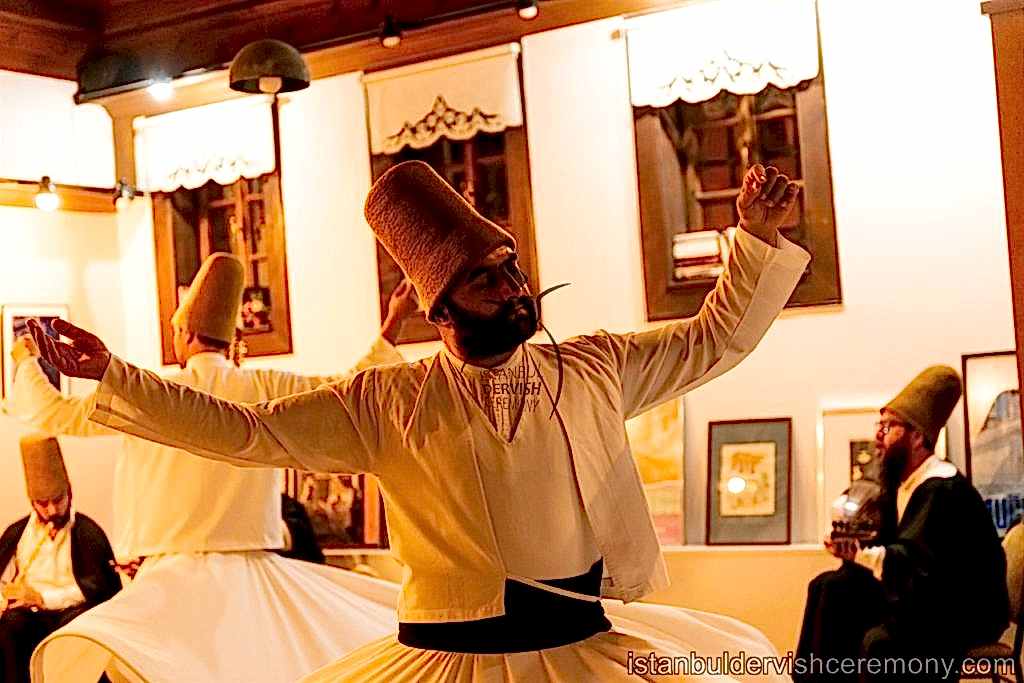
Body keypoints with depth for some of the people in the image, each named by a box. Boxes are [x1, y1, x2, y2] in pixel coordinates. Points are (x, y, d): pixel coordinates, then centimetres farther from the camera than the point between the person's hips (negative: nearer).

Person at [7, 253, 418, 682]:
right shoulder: (267, 389, 2)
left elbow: (51, 413, 5)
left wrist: (26, 360, 24)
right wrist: (393, 323, 19)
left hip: (179, 575, -4)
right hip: (260, 572, 4)